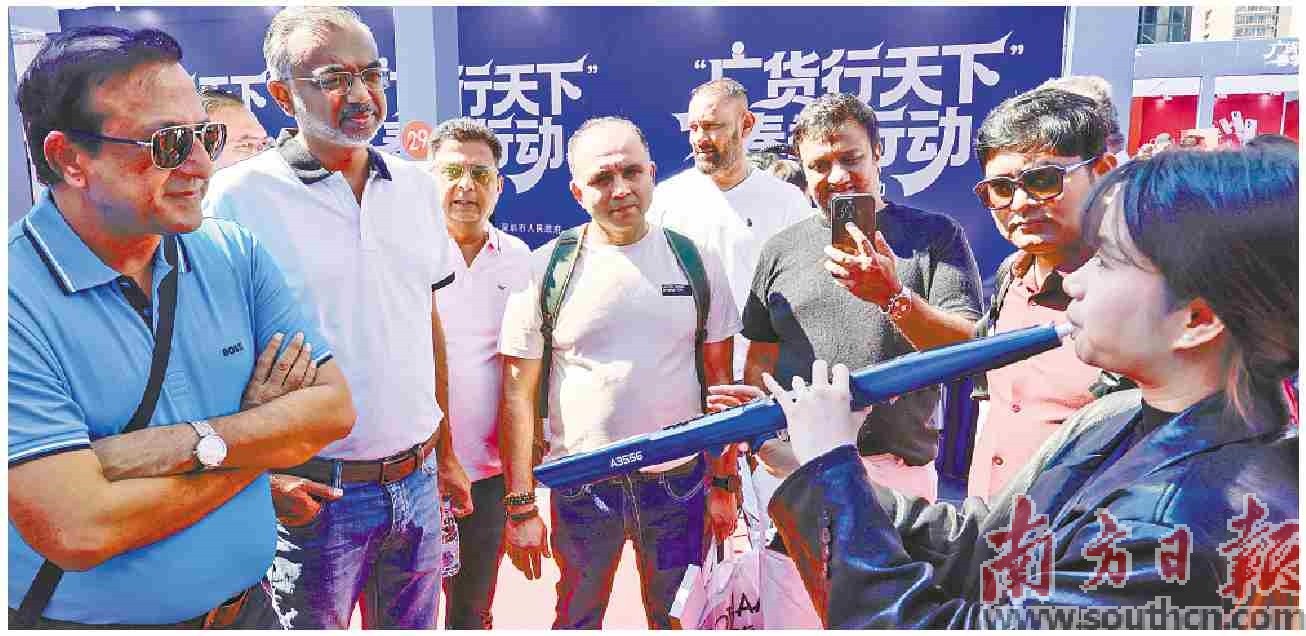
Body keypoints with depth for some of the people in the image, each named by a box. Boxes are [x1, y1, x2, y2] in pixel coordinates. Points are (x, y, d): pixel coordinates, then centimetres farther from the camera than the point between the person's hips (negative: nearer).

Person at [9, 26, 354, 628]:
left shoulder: (236, 254, -5)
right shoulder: (19, 304, -21)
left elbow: (335, 407, -10)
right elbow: (79, 530, -27)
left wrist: (189, 445, -25)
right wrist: (262, 432, -17)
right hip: (88, 618, -4)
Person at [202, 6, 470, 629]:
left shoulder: (416, 185, 5)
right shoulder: (239, 196, -10)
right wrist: (265, 477, -14)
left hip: (416, 479, 5)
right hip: (313, 492, -4)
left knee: (412, 624, 20)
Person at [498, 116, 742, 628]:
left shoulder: (696, 262, -1)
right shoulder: (545, 270, -6)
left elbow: (719, 381, 4)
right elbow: (519, 395, -4)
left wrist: (724, 484, 3)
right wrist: (520, 507, -6)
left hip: (680, 484, 1)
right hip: (581, 488, -1)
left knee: (677, 620, 19)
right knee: (577, 619, 18)